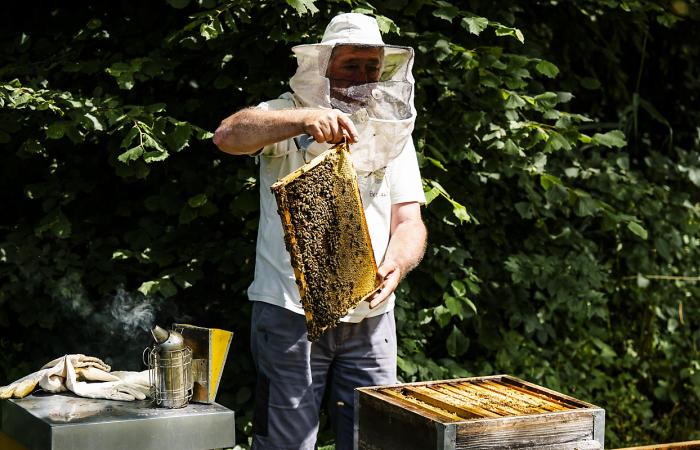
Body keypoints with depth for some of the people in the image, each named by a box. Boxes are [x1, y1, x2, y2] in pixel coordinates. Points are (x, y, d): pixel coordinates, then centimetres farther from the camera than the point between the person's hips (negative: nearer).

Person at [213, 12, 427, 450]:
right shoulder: (291, 114, 0)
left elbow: (409, 220, 5)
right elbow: (228, 135, -21)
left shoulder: (394, 131, 12)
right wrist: (302, 119, -36)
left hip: (371, 316, 4)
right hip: (291, 312, -4)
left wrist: (396, 263, -17)